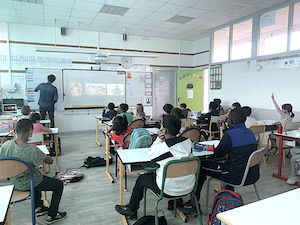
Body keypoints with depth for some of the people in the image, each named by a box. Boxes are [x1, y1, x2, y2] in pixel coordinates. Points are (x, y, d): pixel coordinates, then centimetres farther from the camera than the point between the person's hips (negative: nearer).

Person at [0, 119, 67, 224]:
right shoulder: (32, 150, -33)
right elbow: (50, 161, -21)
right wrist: (42, 155, -1)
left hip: (14, 183, 7)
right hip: (29, 185, -7)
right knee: (59, 185, 13)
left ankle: (38, 207, 44)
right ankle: (52, 216, 20)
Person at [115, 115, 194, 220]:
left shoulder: (162, 148, -25)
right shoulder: (188, 142, -8)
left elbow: (150, 154, -2)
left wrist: (159, 139, -5)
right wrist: (163, 140, 0)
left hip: (169, 190, -6)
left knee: (141, 179, 17)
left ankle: (131, 210, 38)